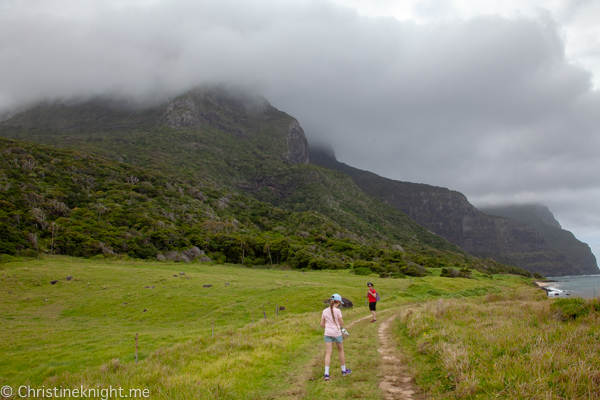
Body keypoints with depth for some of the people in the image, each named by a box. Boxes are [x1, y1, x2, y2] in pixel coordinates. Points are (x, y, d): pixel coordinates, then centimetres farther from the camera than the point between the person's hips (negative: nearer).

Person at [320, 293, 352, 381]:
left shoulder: (325, 311, 3)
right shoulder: (337, 311, -11)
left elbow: (322, 324, 6)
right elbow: (341, 323, -8)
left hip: (327, 333, 3)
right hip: (337, 333, -3)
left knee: (328, 353, 2)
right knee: (341, 350, 16)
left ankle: (326, 374, -8)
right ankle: (344, 370, 29)